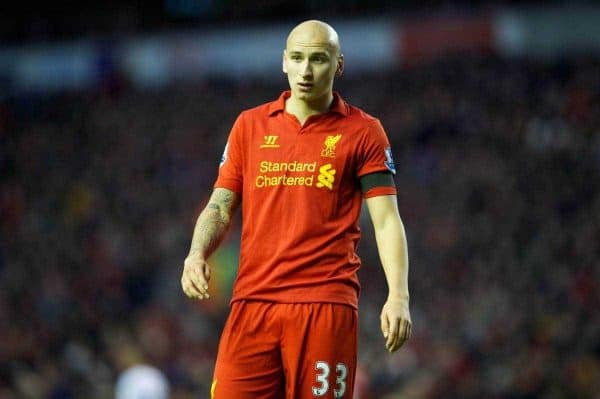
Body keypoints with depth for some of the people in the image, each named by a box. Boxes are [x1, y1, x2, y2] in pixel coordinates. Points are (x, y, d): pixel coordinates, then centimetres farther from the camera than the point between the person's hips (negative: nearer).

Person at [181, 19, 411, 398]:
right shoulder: (250, 125, 14)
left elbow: (386, 220, 0)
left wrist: (398, 296, -12)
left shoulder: (363, 131, 5)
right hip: (252, 301, 3)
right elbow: (221, 207, 16)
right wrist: (197, 254, -4)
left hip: (326, 306, -3)